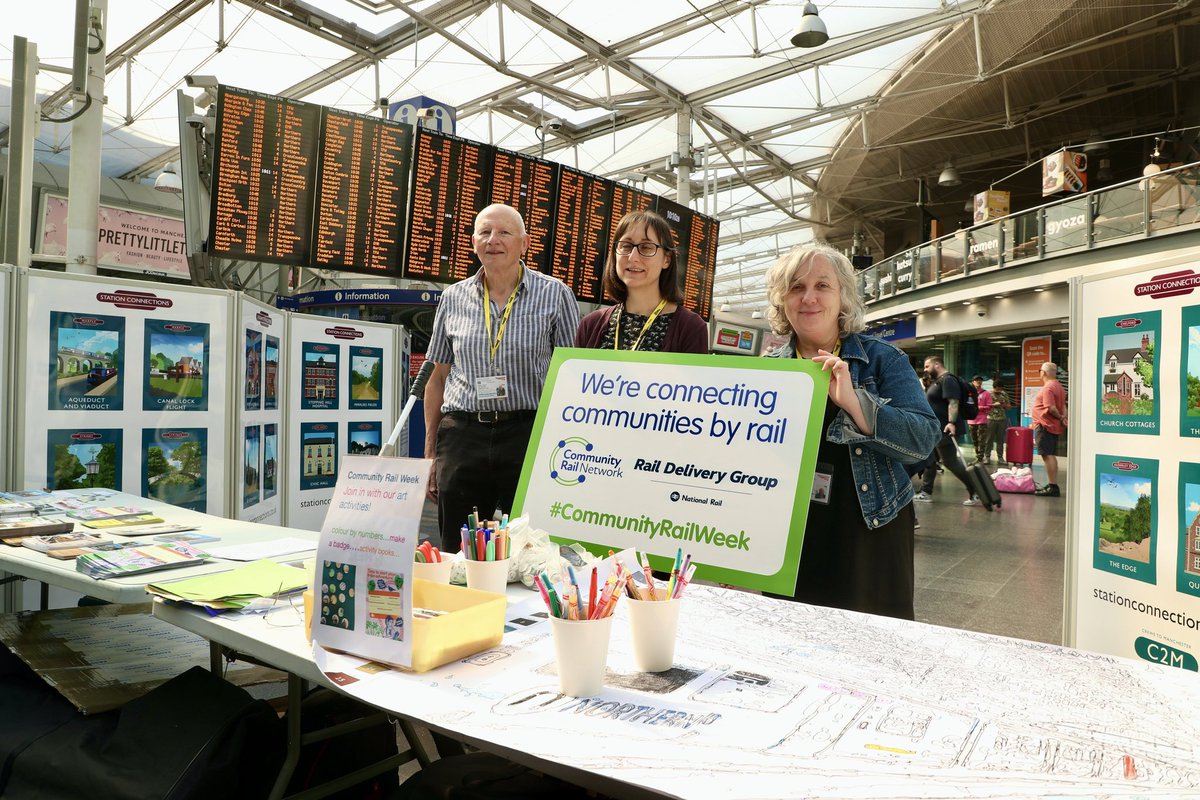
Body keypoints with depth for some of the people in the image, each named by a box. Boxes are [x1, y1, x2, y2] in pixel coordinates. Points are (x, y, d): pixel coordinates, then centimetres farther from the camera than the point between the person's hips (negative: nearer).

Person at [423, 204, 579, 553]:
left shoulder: (555, 295, 1)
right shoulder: (454, 298, 11)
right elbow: (438, 378, 16)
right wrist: (430, 452, 14)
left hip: (529, 434, -3)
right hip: (461, 437, 3)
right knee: (456, 555, 7)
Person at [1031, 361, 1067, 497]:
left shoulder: (1048, 388, -17)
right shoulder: (1058, 386, 15)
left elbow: (1051, 408, -24)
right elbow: (1063, 405, 15)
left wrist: (1060, 417, -8)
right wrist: (1063, 417, 0)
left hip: (1045, 426, -10)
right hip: (1055, 427, 10)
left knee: (1047, 456, -8)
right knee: (1051, 456, 16)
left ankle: (1052, 487, -9)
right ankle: (1052, 485, 24)